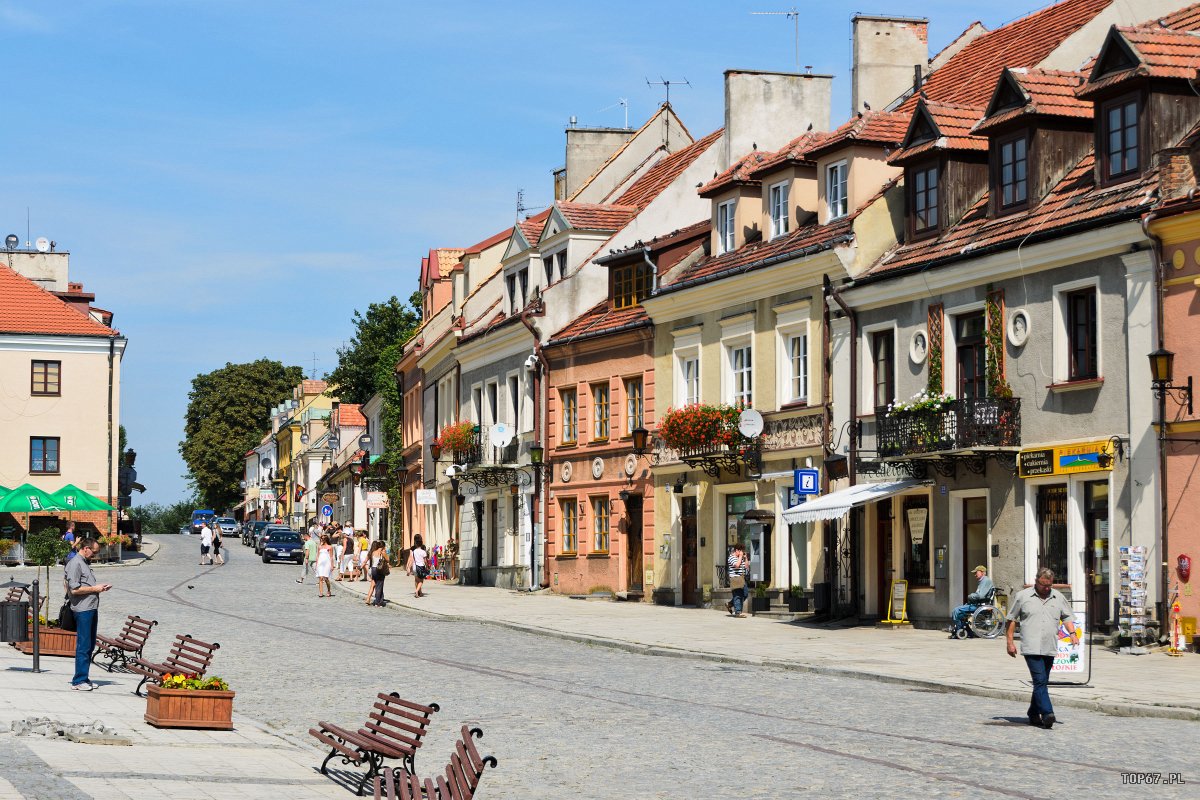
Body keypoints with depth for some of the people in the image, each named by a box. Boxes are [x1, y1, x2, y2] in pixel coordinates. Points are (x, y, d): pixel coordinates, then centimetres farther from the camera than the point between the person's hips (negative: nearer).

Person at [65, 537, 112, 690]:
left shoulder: (85, 563, 20)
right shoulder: (75, 564, -10)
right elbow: (74, 589, -19)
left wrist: (100, 588, 12)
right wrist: (95, 589, -12)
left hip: (92, 609, 10)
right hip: (82, 610, -10)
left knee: (90, 645, 12)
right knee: (83, 646, -8)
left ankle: (84, 678, 18)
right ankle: (79, 681, -4)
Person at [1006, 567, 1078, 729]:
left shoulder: (1058, 597, 14)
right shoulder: (1022, 596, 4)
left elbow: (1067, 617, 20)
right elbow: (1011, 619, 8)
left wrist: (1072, 633, 1)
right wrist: (1010, 642, 4)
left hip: (1049, 649, 5)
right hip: (1031, 648, -4)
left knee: (1042, 682, 10)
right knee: (1040, 681, -16)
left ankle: (1033, 714, 21)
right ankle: (1047, 714, -24)